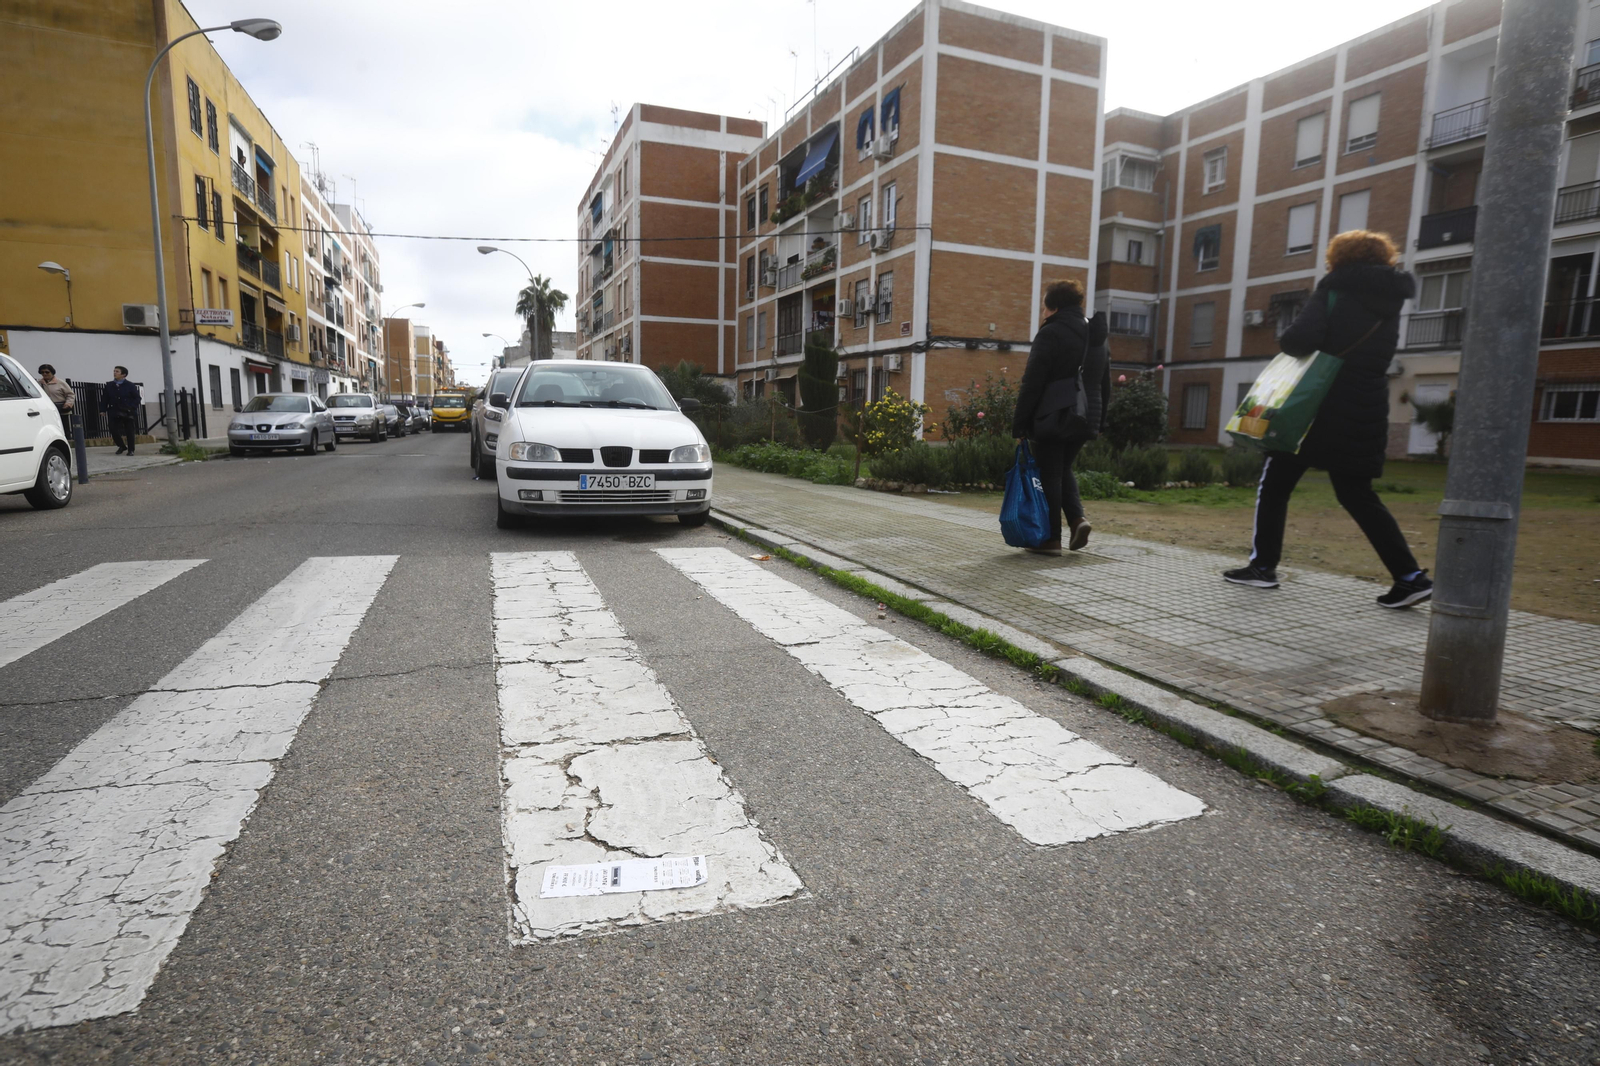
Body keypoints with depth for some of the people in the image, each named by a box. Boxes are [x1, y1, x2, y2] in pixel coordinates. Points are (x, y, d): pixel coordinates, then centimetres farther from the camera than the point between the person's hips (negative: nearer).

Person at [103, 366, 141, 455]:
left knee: (130, 432, 2)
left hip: (128, 413, -2)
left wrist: (132, 408, -13)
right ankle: (122, 446, 20)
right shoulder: (108, 386, 7)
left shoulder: (130, 385, 0)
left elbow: (136, 398, -1)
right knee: (114, 431, -2)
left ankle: (131, 450, 12)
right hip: (114, 413, 2)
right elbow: (104, 399, 8)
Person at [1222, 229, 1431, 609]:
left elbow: (1301, 339, -22)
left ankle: (1263, 565, 10)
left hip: (1321, 408, -6)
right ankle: (1410, 576, 8)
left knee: (1275, 484, 8)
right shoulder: (1388, 306, 13)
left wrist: (1287, 339, -1)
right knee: (1357, 495, 14)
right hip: (1365, 415, 6)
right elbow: (1373, 358, 20)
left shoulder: (1335, 291, -8)